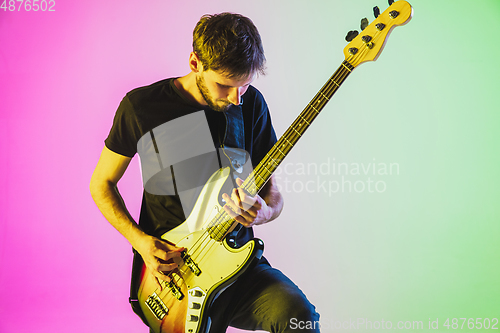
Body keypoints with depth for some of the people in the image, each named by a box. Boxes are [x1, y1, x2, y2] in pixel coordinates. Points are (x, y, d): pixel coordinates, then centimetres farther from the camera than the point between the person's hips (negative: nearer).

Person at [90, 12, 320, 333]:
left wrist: (263, 212, -16)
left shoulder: (251, 104, 0)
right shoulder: (141, 106, -7)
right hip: (169, 266, -1)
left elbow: (272, 192, 7)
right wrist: (140, 240, -9)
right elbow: (101, 184, 4)